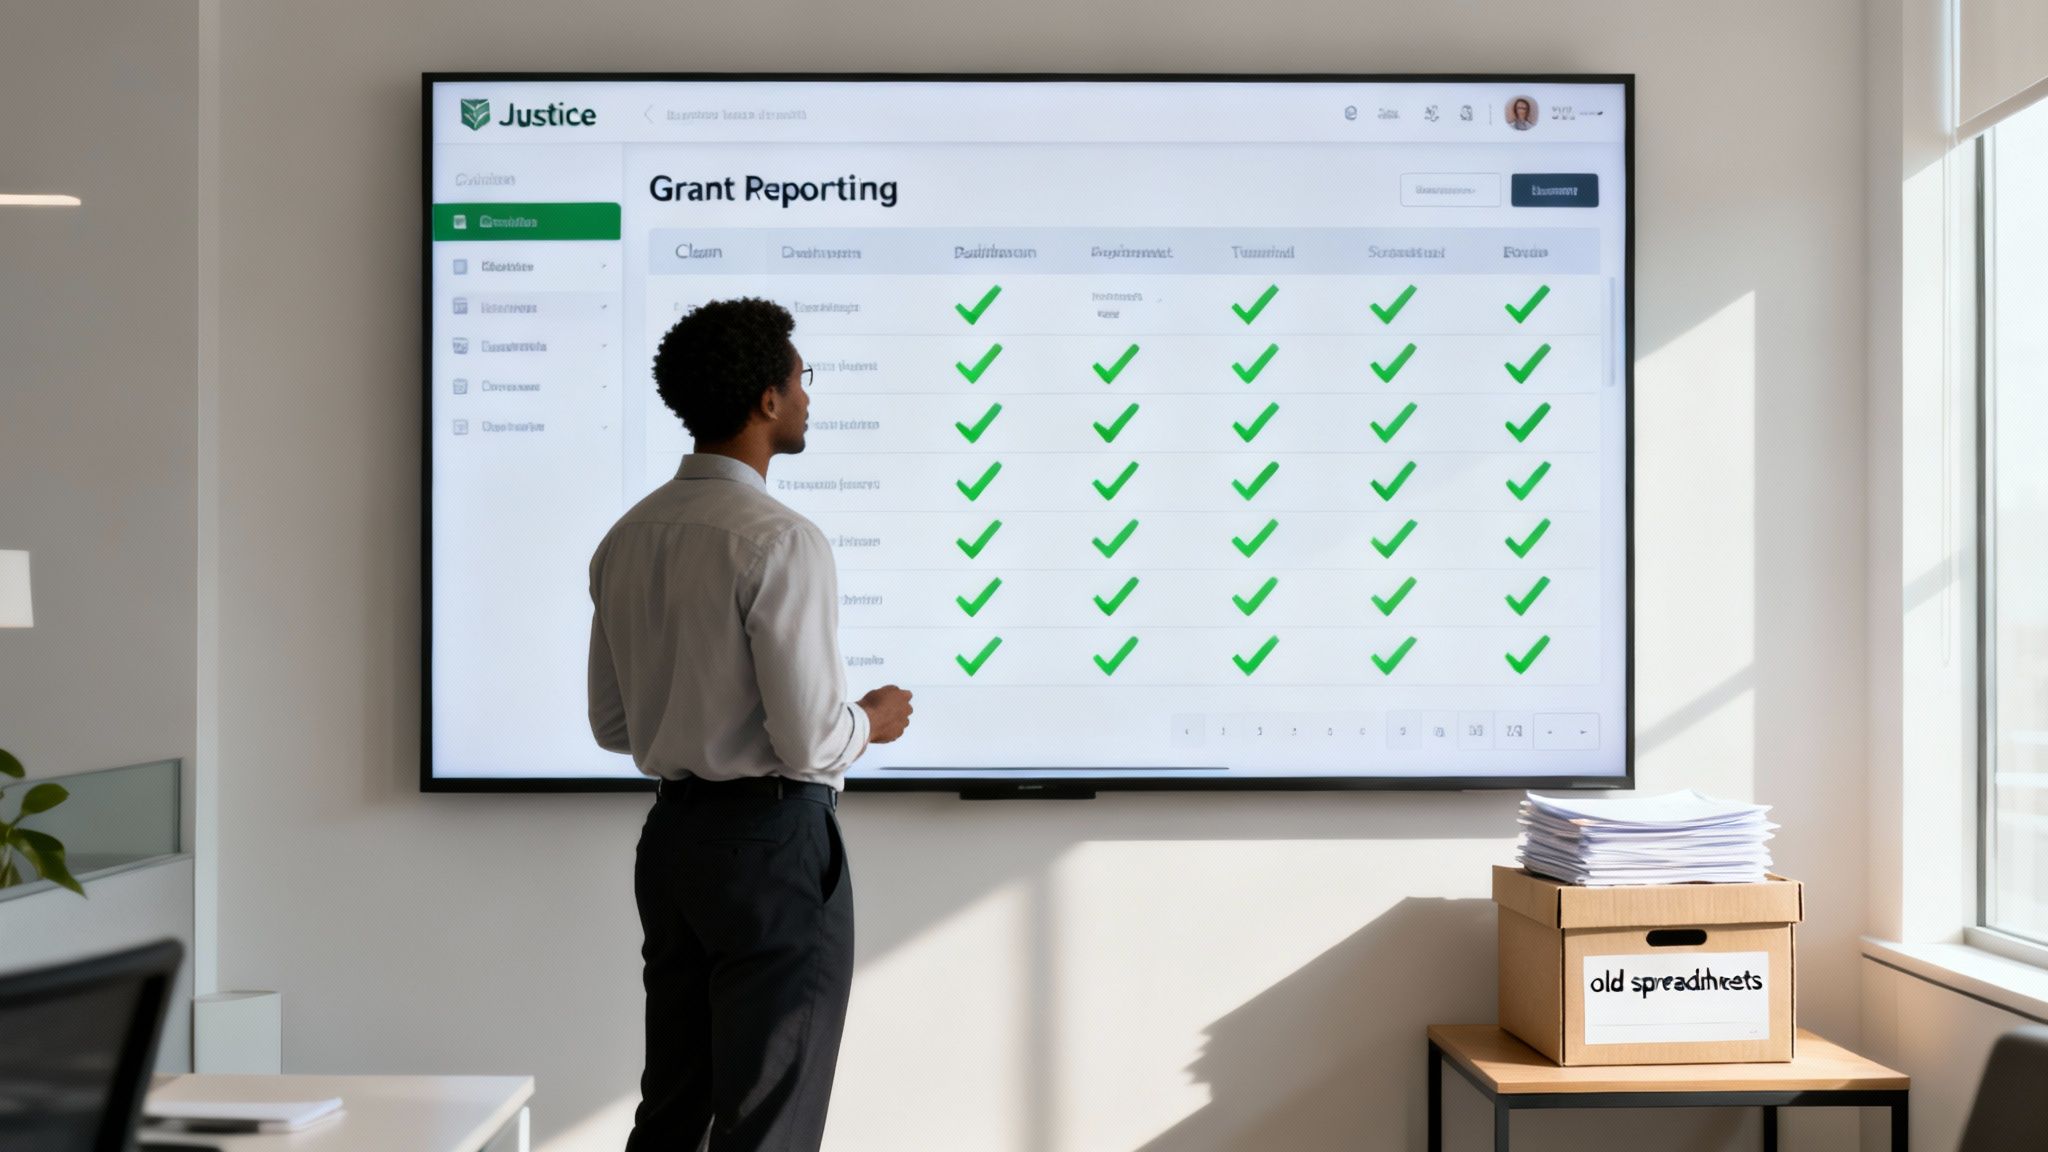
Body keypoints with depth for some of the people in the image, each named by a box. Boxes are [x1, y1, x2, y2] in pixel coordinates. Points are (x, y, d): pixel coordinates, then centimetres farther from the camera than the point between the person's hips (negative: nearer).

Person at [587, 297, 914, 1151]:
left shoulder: (628, 538, 7)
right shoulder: (779, 544, -17)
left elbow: (612, 725, 13)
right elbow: (808, 742, -20)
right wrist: (871, 721, 0)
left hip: (672, 835, 8)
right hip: (772, 843, -8)